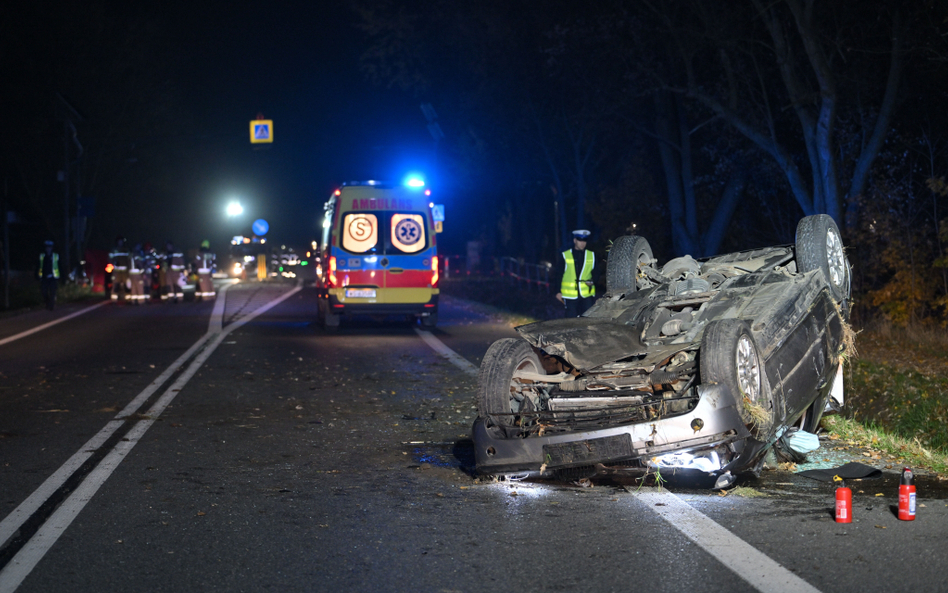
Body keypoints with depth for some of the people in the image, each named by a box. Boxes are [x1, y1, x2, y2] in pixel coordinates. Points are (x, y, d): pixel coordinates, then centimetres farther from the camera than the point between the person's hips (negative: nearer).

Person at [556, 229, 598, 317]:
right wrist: (559, 292, 2)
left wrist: (592, 281, -9)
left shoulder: (591, 255, 11)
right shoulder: (565, 256, 4)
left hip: (587, 295, 2)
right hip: (570, 296, -2)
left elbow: (595, 273, 13)